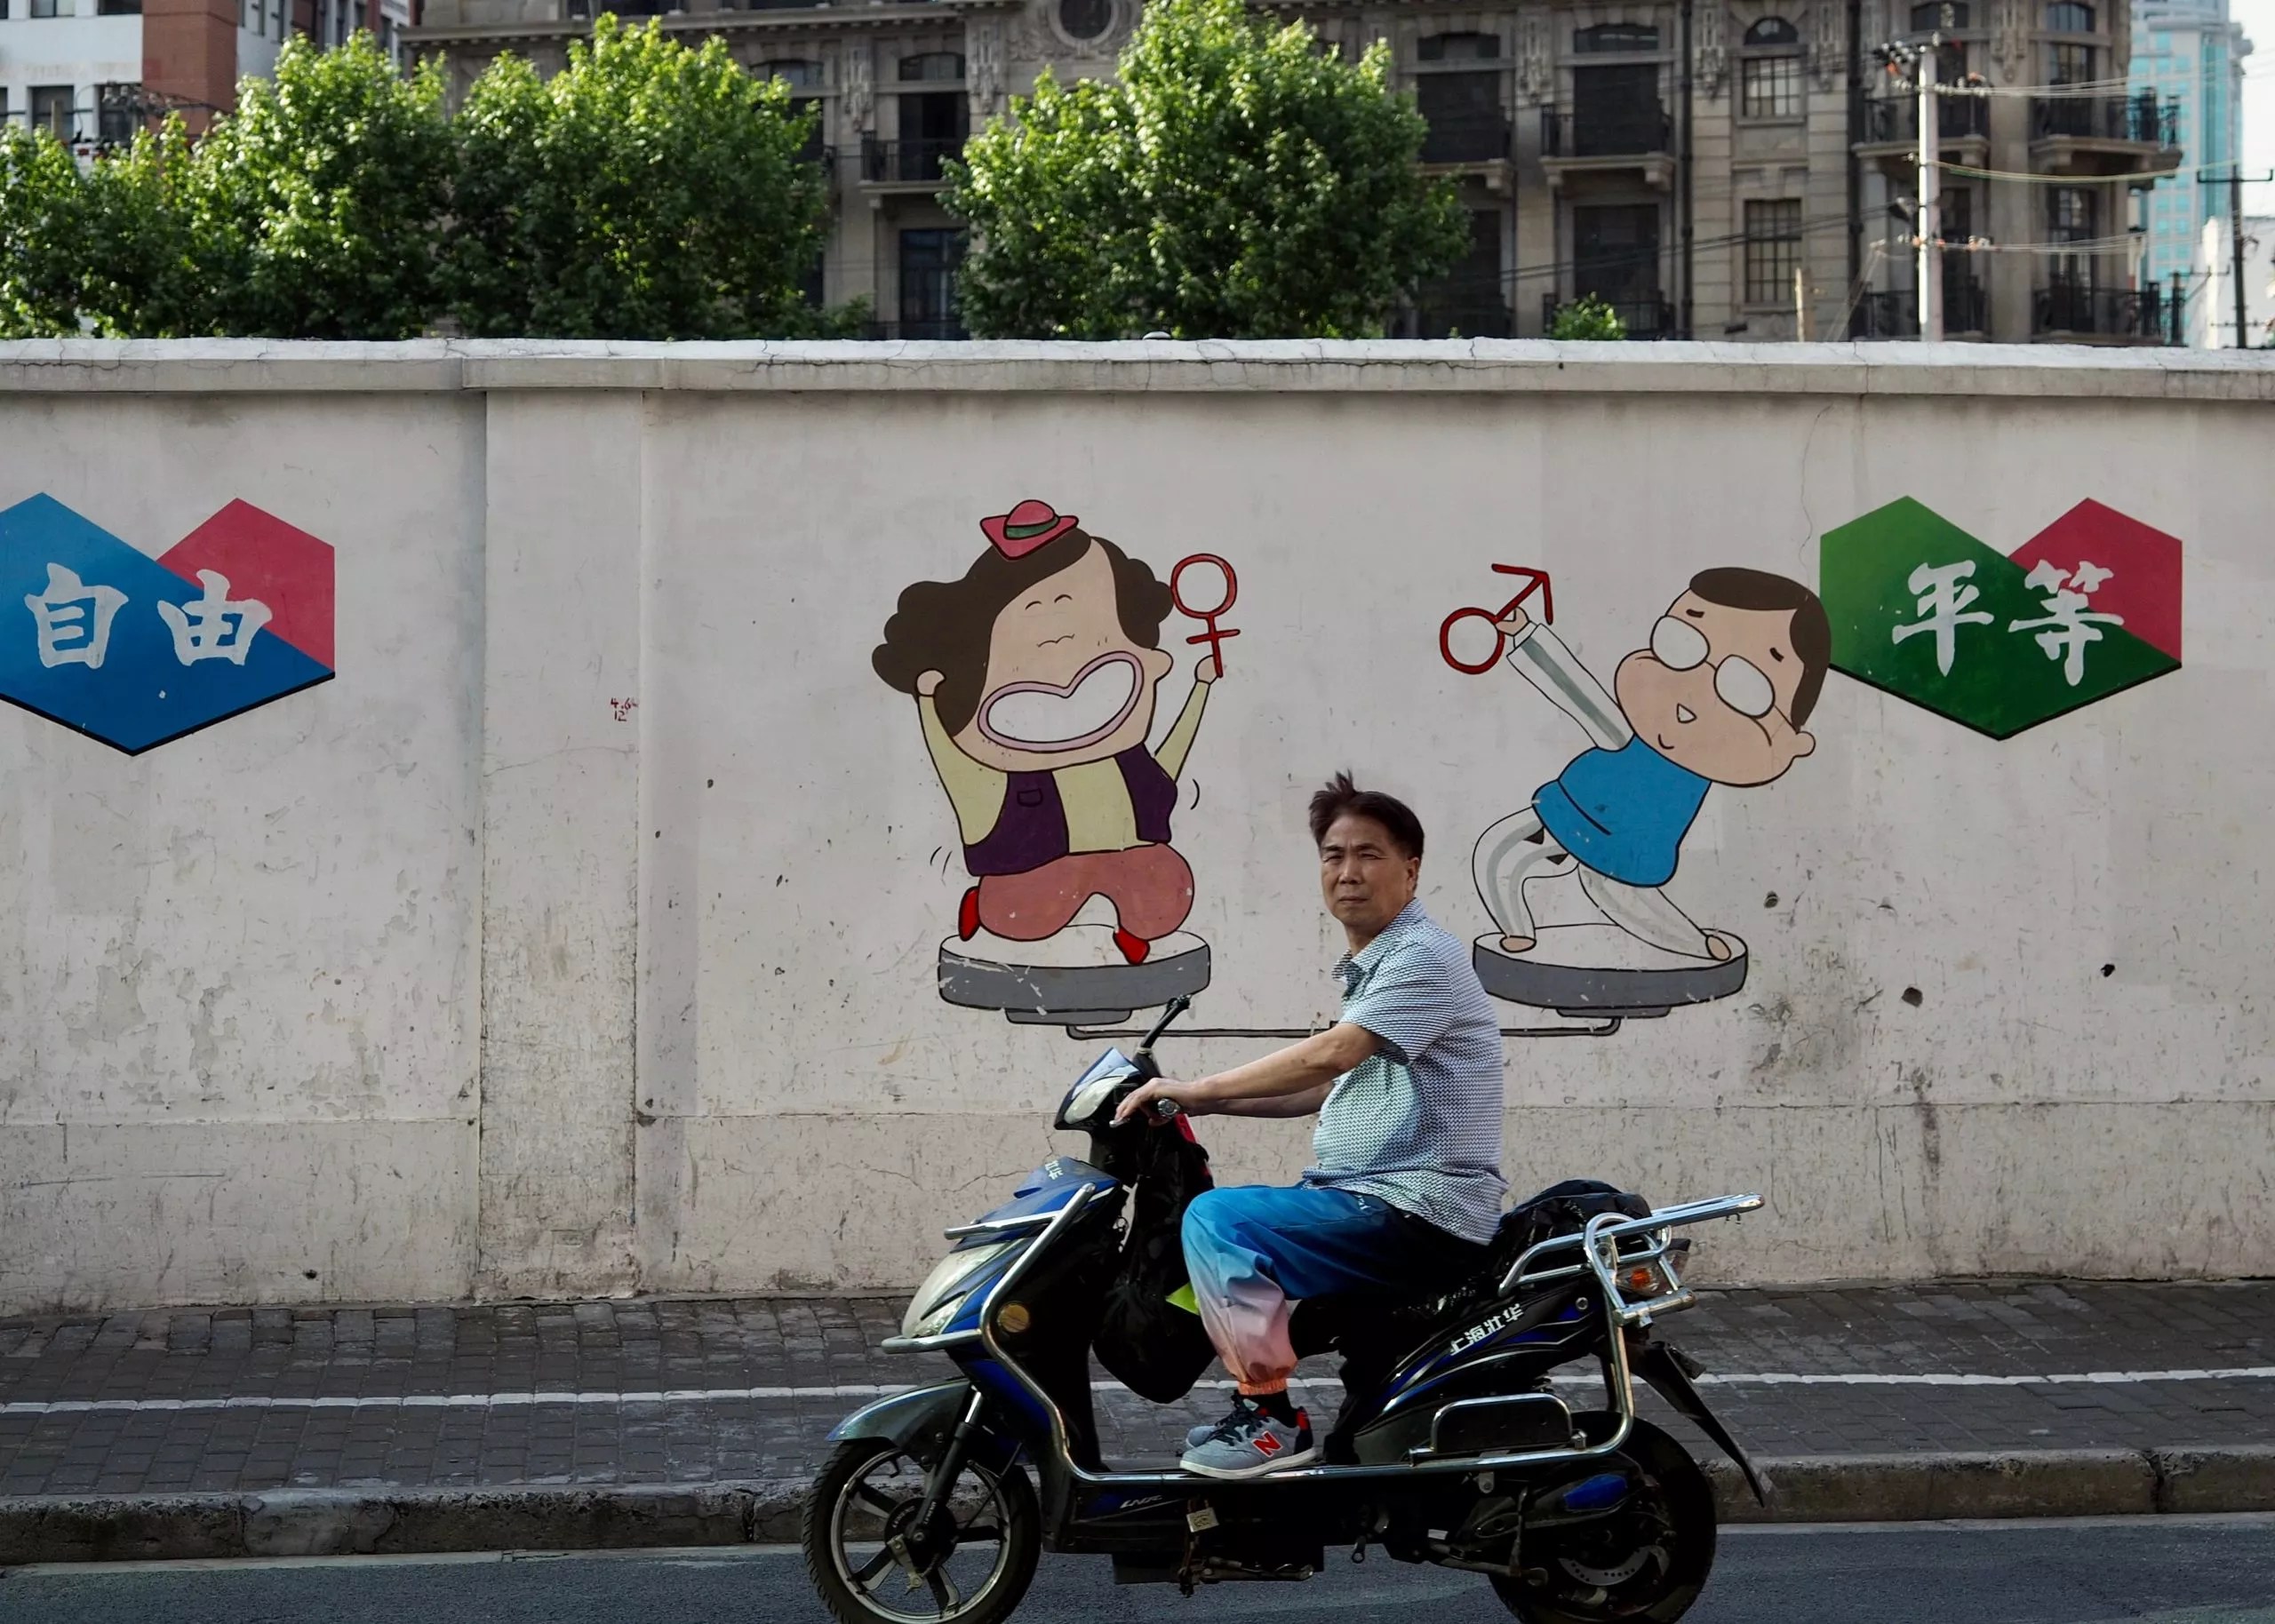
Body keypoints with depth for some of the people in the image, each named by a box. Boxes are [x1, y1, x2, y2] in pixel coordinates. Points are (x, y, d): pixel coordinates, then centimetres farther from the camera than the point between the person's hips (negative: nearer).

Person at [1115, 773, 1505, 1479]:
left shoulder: (1425, 957, -14)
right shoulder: (1368, 968, 19)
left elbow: (1330, 1055, -24)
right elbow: (1334, 1086, 25)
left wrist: (1199, 1089, -19)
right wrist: (1213, 1103, 14)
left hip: (1419, 1214, -11)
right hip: (1372, 1203, 11)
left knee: (1218, 1222, -22)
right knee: (1220, 1220, 22)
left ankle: (1273, 1421, -17)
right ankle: (1254, 1411, 21)